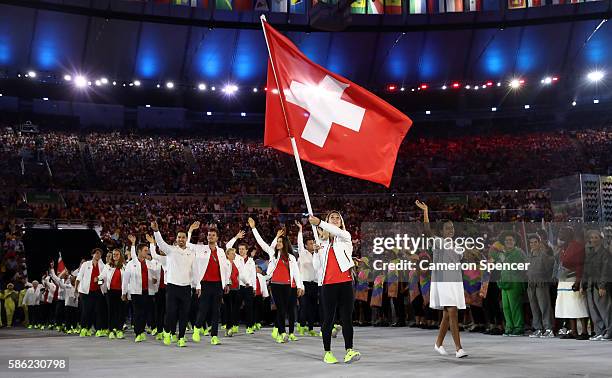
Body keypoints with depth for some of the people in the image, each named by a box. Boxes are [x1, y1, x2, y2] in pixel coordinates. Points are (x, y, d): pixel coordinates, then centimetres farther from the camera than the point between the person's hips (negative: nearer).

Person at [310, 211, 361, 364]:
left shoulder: (345, 237, 11)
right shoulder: (322, 242, 15)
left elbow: (338, 232, -16)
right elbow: (316, 267, 12)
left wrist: (319, 222, -25)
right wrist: (316, 252, -5)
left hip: (345, 283, -1)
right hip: (327, 284, 1)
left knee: (347, 318, -5)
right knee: (328, 318, 2)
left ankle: (349, 351, -8)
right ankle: (327, 352, 7)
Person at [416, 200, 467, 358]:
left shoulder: (458, 245, 14)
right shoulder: (438, 241, -2)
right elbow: (427, 230, -17)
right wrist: (425, 210, -24)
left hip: (455, 281, 6)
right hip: (442, 281, -6)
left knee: (447, 315, 11)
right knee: (453, 313, -14)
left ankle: (438, 343, 28)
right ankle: (458, 348, -14)